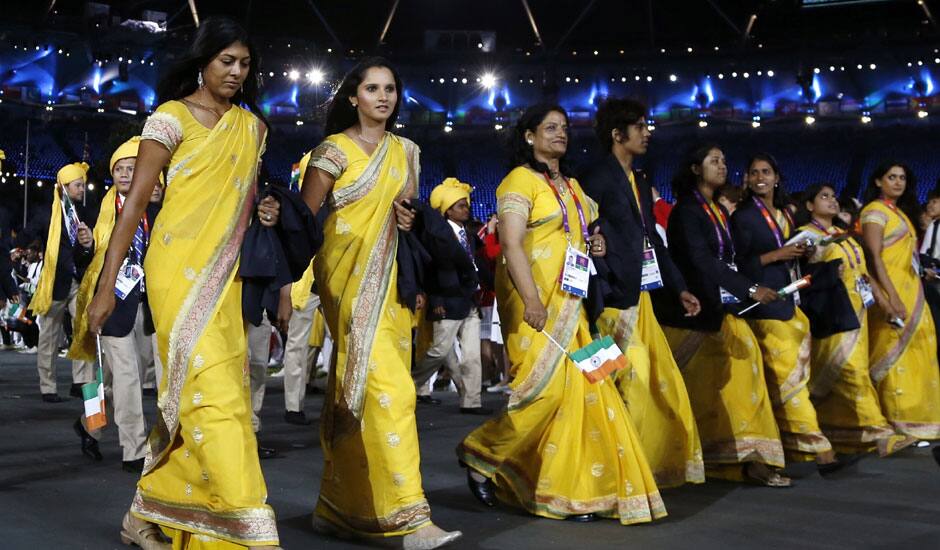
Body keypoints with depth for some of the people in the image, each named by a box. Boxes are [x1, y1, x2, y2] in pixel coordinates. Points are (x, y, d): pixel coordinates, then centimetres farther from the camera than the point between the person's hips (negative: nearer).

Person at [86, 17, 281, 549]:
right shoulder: (171, 119, -3)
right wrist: (106, 286, -11)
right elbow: (135, 203, -6)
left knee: (188, 396, 7)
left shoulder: (252, 126, 15)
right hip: (180, 268, -6)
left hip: (226, 275, 6)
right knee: (213, 390, -14)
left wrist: (266, 212, 6)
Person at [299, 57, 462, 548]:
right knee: (386, 387, -16)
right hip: (350, 276, -6)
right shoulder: (335, 149, -2)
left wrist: (410, 220, -1)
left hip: (391, 278, 6)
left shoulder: (405, 151, 15)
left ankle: (338, 507, 20)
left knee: (353, 389, 9)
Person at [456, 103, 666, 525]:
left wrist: (594, 246, 6)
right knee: (545, 387, -13)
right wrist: (532, 300, -26)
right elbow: (511, 243, -17)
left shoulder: (571, 185, 18)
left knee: (578, 388, 2)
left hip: (570, 301, 8)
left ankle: (568, 490, 9)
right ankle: (480, 454, 8)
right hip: (535, 299, -8)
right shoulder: (521, 180, -6)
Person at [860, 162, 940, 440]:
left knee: (916, 354, 8)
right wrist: (892, 297, -25)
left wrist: (914, 296, 13)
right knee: (896, 354, -9)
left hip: (911, 291, 9)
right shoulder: (875, 211, -6)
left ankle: (916, 419, 14)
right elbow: (874, 256, -16)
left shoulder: (902, 213, 20)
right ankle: (900, 424, -6)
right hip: (892, 292, -9)